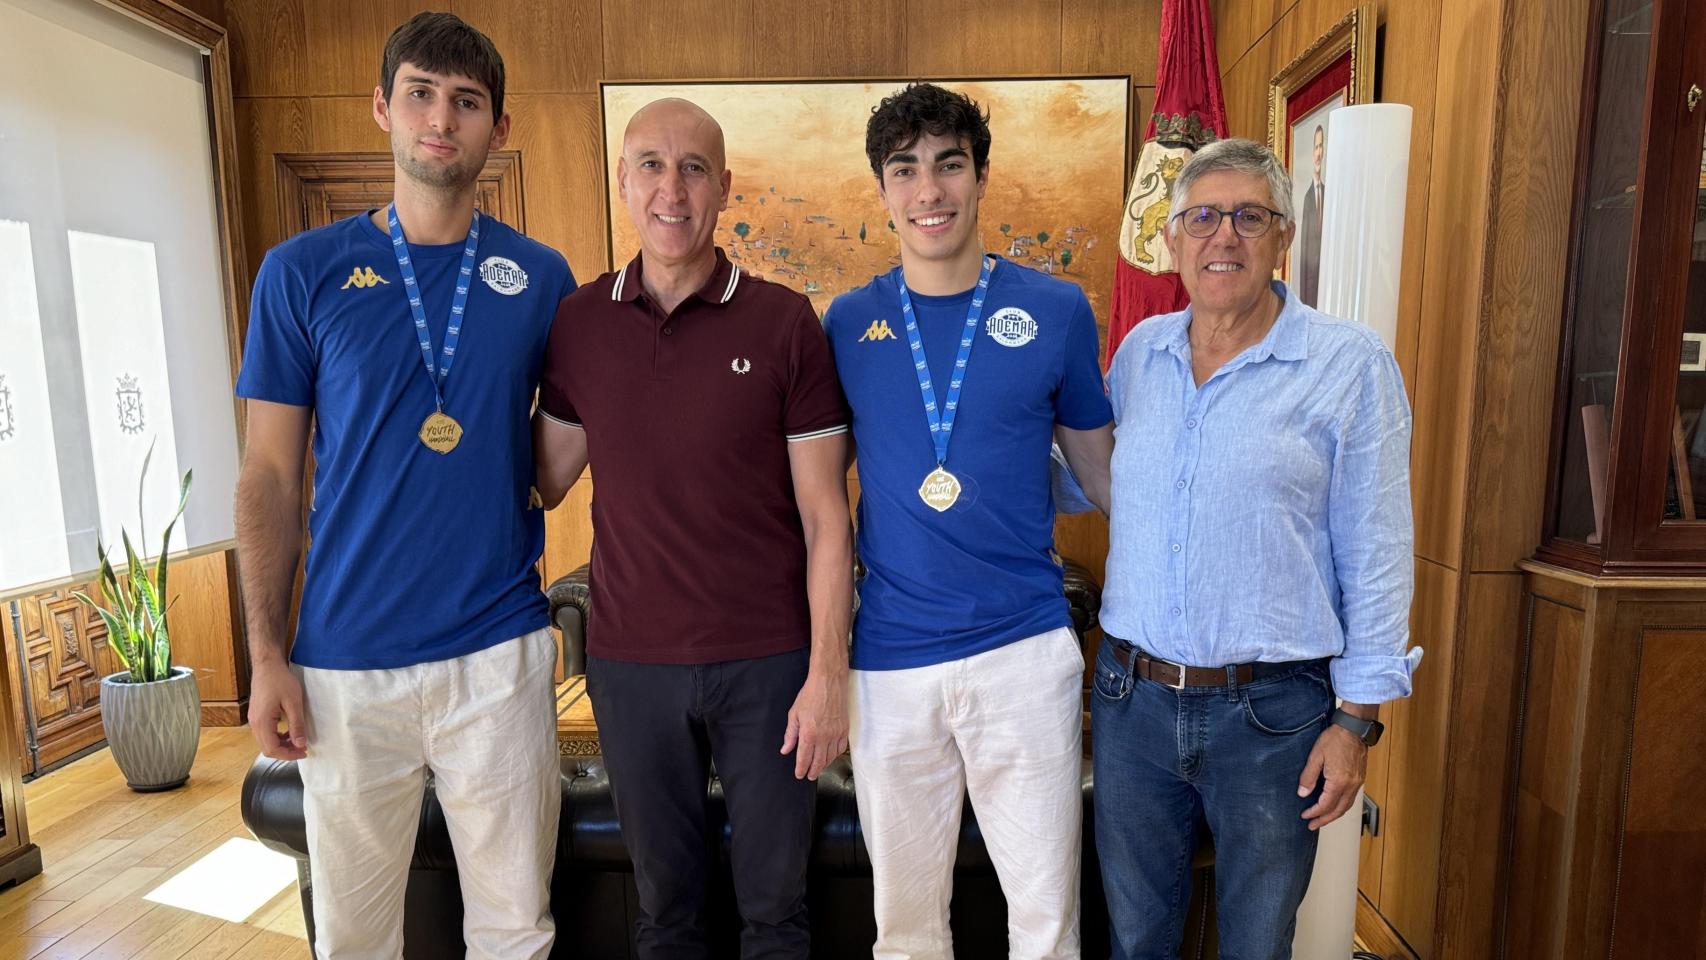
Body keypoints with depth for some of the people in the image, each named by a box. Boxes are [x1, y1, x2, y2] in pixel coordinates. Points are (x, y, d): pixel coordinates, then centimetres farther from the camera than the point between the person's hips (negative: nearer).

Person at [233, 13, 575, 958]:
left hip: (500, 649, 1)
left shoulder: (541, 277, 3)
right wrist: (266, 655, -2)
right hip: (346, 659, 0)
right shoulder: (303, 271, 0)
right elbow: (270, 474, 2)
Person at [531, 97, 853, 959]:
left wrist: (827, 672, -9)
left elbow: (825, 517, -6)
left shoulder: (785, 323, -7)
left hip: (766, 662, -2)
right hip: (630, 662, 2)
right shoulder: (577, 323, 1)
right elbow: (543, 481, 8)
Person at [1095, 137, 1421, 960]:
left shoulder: (1352, 364, -6)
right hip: (1131, 697, 3)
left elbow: (1375, 556, -6)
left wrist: (1357, 717, -7)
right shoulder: (1138, 352, 5)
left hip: (1271, 710, -3)